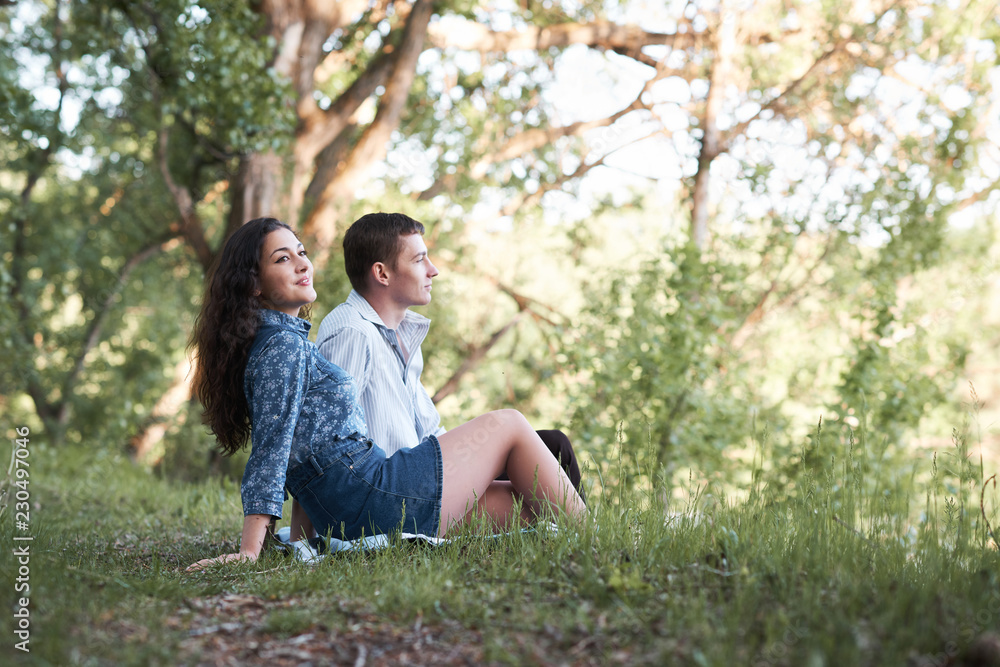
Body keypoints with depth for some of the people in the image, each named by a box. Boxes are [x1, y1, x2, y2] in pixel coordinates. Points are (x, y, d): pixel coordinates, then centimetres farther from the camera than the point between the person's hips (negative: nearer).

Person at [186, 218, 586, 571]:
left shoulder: (289, 339, 19)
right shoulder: (283, 344, -11)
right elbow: (271, 447, -19)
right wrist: (249, 551, -23)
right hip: (374, 498, -9)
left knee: (526, 504, 10)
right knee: (509, 426, 4)